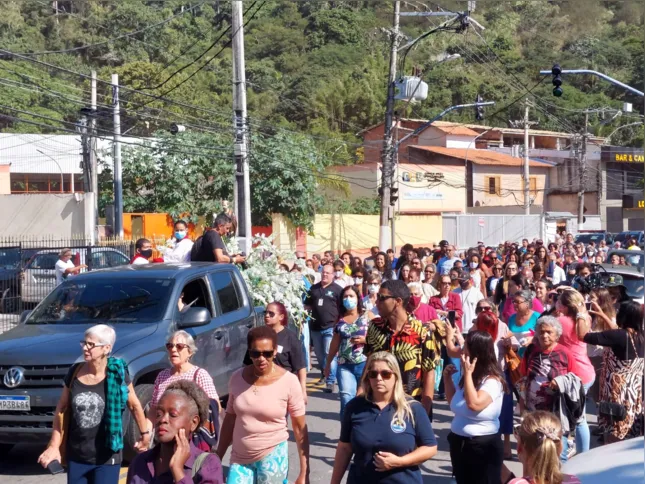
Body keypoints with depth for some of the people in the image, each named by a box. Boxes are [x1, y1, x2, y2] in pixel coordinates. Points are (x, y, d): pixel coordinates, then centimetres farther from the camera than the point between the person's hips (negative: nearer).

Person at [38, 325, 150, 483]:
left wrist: (145, 434, 9)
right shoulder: (74, 372, -2)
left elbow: (134, 405, 2)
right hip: (76, 457, 3)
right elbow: (61, 409, 7)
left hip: (106, 458, -3)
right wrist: (53, 446, 3)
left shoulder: (117, 374, -11)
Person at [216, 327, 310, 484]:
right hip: (240, 458, 4)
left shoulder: (288, 381, -10)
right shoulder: (237, 378, 0)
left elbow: (300, 428, -6)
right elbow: (229, 420, 10)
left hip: (272, 458, -4)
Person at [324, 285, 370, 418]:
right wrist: (328, 363, 17)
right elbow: (335, 343, 15)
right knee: (346, 400, -9)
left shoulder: (367, 316, 1)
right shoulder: (340, 319, 8)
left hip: (364, 364, -2)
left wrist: (365, 340, -17)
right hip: (345, 365, 2)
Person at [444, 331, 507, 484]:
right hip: (459, 443, 8)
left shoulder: (492, 381, -18)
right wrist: (447, 378, 6)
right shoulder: (469, 376, 5)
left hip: (483, 446, -8)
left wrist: (467, 373, -25)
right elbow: (453, 402, 20)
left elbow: (474, 404, -32)